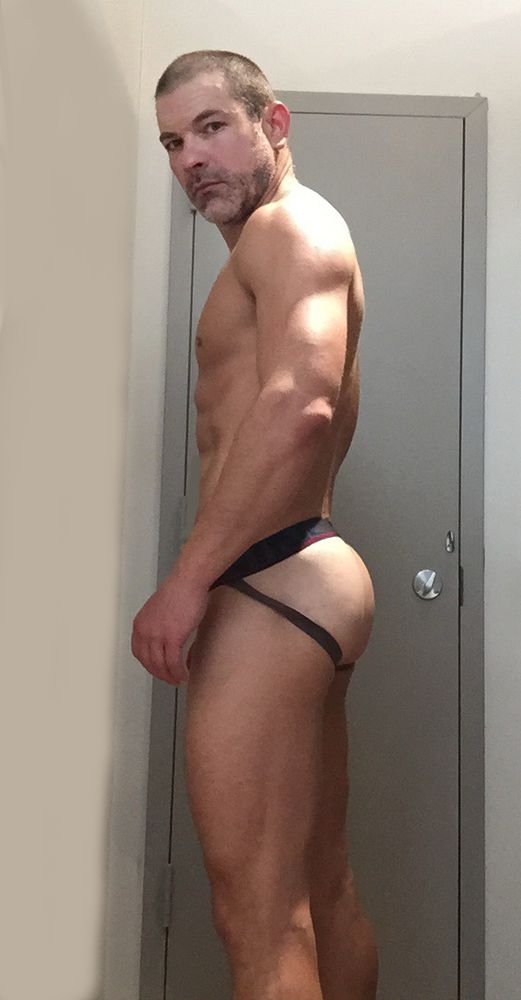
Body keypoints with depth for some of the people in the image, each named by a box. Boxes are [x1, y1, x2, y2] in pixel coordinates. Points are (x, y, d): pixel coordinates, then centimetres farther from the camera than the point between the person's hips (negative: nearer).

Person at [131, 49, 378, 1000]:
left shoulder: (289, 225, -5)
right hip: (301, 577, 11)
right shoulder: (298, 248, 27)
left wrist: (188, 578, -22)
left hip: (271, 582, -11)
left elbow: (300, 404, -24)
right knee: (323, 893, 15)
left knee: (258, 914, -9)